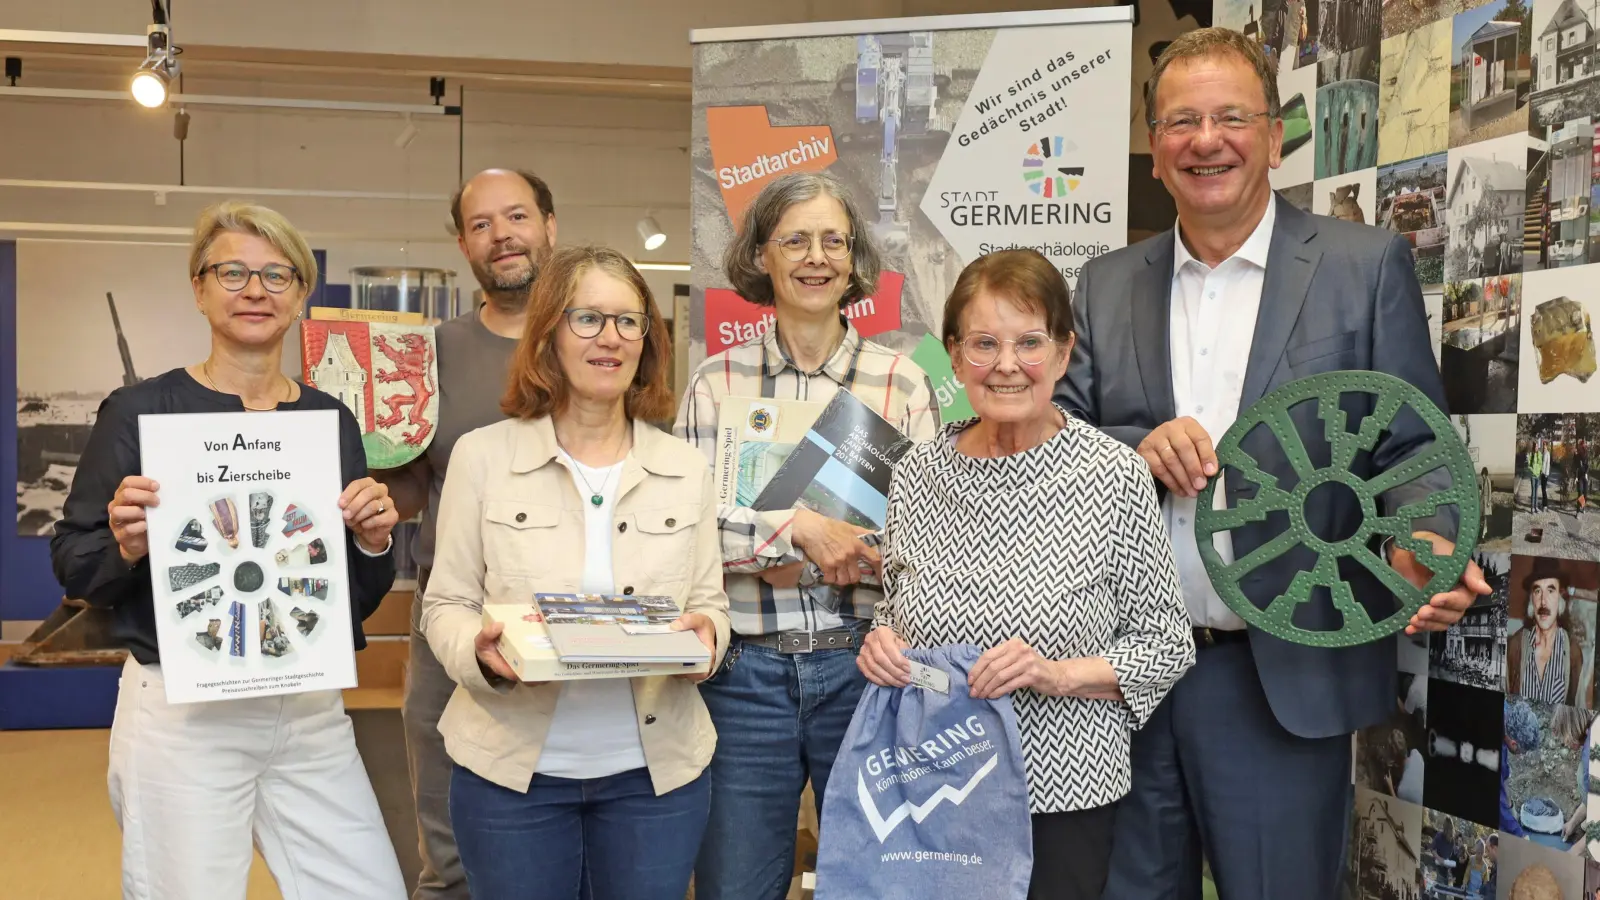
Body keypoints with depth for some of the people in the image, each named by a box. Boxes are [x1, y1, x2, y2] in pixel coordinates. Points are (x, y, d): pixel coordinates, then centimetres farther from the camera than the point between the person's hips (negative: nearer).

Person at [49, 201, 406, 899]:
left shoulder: (332, 421, 7)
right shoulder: (141, 411, -4)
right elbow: (72, 568, 0)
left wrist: (373, 543, -8)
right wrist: (126, 547, -20)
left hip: (311, 711, 4)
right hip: (180, 714, -3)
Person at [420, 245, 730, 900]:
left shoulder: (686, 470, 4)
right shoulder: (481, 455, -2)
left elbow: (711, 602, 7)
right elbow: (446, 606, 0)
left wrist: (705, 633, -16)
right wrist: (481, 650, -21)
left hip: (657, 770, 2)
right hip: (512, 769, -1)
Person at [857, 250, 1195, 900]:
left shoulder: (1115, 474, -10)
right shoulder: (916, 474, 0)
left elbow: (1168, 646, -5)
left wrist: (1059, 674, -19)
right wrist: (881, 646, -7)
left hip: (1063, 797, -3)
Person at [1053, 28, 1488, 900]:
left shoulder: (1365, 263, 0)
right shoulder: (1106, 282, 9)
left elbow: (1410, 445, -1)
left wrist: (1421, 545, -22)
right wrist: (1138, 450, -14)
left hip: (1286, 679, -3)